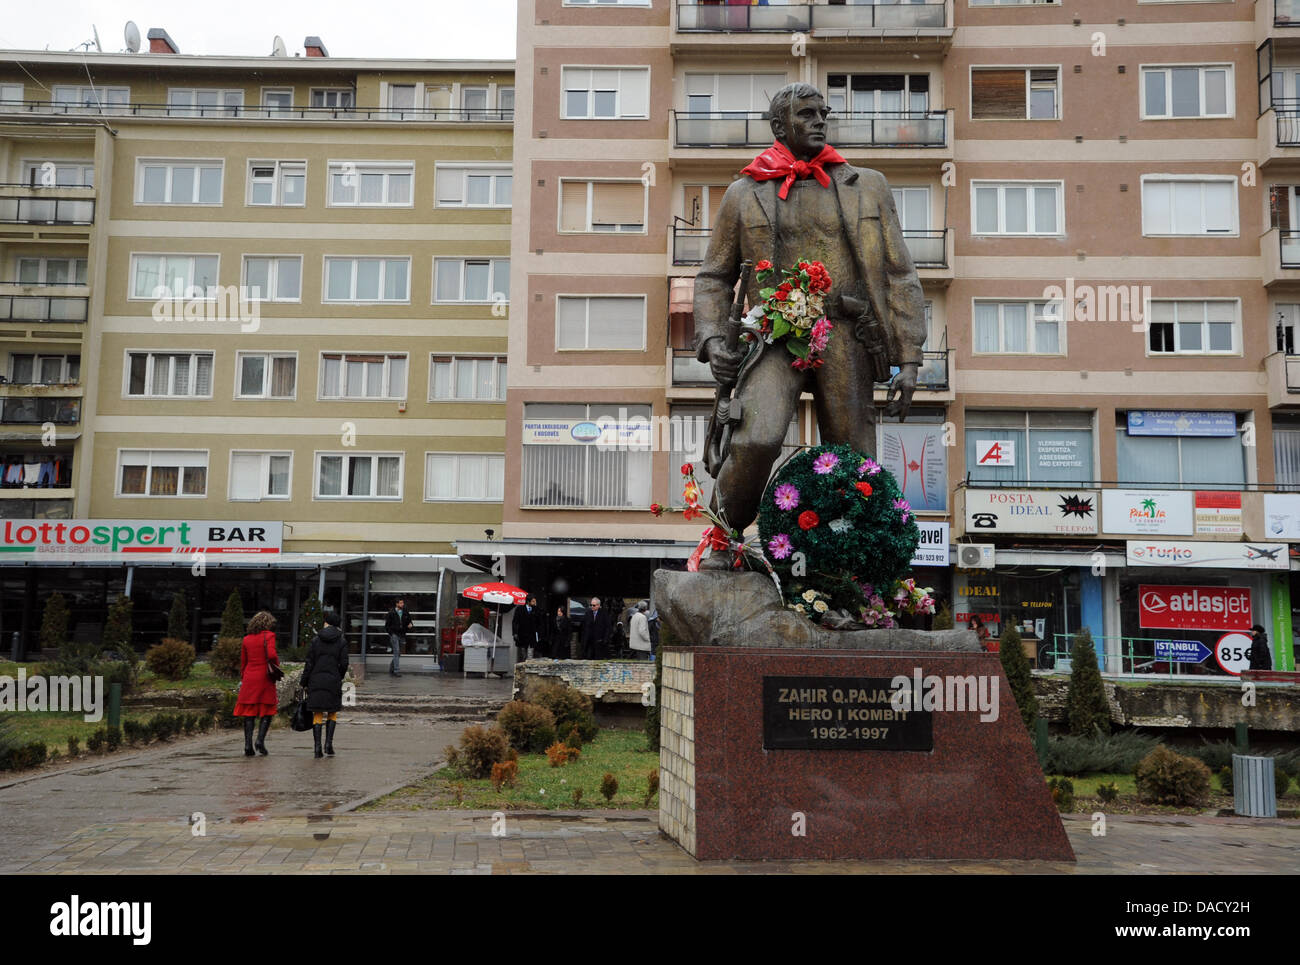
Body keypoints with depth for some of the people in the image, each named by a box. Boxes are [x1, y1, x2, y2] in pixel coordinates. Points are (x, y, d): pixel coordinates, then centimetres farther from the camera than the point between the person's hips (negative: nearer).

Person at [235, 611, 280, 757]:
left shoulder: (247, 639, 10)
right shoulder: (269, 636, -4)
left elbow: (243, 663, 14)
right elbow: (271, 655, -19)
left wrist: (242, 679, 23)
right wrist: (276, 665, 0)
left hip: (249, 678, 4)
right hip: (265, 677, -4)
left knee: (249, 713, 5)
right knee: (267, 711, 7)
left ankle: (248, 745, -1)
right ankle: (260, 740, -7)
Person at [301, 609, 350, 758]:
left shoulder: (315, 640, 0)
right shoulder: (342, 642, -1)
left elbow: (309, 663, -1)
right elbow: (344, 664, -3)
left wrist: (304, 683, 5)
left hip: (316, 680, 0)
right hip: (333, 681, 0)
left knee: (317, 715, 6)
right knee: (332, 713, 15)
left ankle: (318, 747, 0)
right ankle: (329, 743, 1)